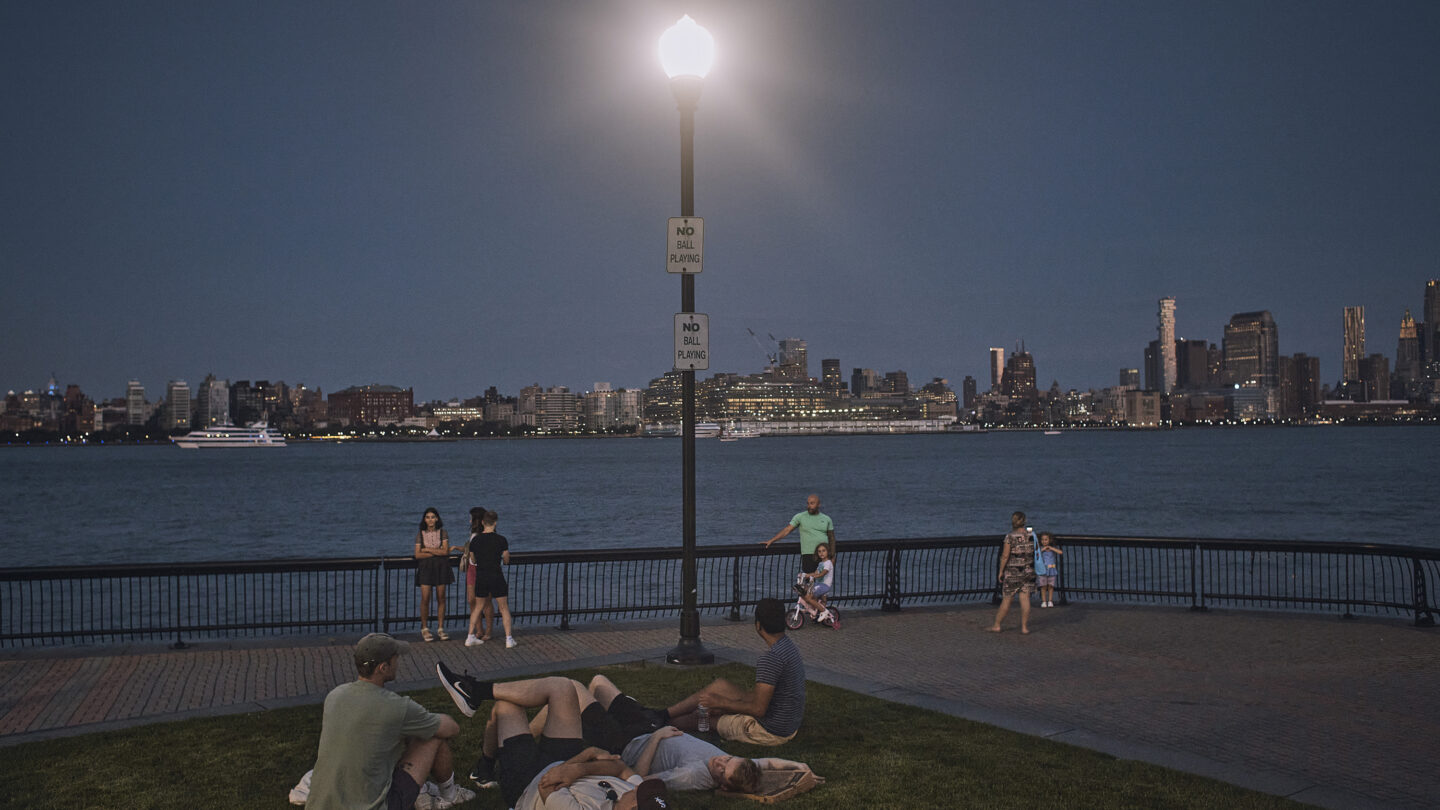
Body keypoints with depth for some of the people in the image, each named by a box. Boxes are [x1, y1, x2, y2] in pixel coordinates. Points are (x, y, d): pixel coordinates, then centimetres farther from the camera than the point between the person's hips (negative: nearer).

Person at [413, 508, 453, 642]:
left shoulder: (443, 533, 4)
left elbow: (445, 551, -7)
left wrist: (427, 549, -9)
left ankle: (440, 628, 10)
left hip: (441, 567, 0)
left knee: (441, 598, 2)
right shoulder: (420, 534, 4)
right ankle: (424, 628, 6)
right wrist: (437, 552, -10)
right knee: (425, 599, -6)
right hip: (425, 568, 0)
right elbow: (417, 555, -4)